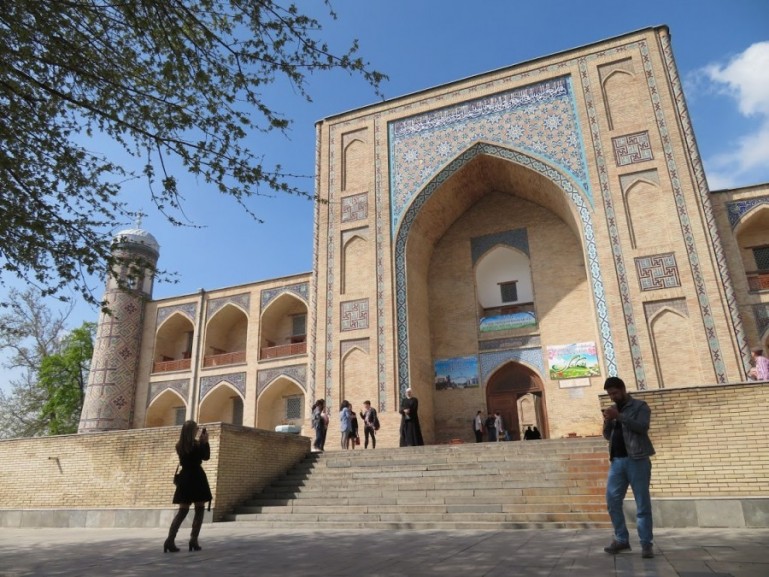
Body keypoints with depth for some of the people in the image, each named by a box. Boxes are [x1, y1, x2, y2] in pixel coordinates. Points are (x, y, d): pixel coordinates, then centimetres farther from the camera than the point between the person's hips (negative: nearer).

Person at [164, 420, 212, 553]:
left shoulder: (179, 446, 5)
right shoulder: (196, 444, -13)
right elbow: (206, 457, -3)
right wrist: (205, 442, -1)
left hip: (185, 479, 6)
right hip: (196, 478, -5)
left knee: (182, 511, 10)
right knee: (199, 510, 7)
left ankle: (170, 540, -4)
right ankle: (193, 540, 1)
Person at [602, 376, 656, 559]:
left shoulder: (640, 406, 2)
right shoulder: (613, 410, 18)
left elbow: (643, 427, -15)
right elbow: (607, 436, 18)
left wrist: (620, 416, -20)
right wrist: (607, 421, -1)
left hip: (637, 460, -6)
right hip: (617, 460, 6)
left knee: (642, 503, -2)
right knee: (612, 501, 3)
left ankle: (646, 543, 5)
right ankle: (621, 539, 14)